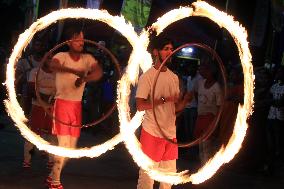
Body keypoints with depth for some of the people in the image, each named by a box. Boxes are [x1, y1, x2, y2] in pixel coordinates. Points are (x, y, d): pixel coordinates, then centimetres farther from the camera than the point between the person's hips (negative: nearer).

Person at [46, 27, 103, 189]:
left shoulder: (87, 58, 2)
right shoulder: (62, 56, -10)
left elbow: (99, 72, -16)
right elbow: (52, 65, -33)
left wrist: (84, 79, -34)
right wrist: (75, 71, -44)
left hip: (77, 106, 5)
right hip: (62, 104, -5)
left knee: (71, 148, 10)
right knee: (63, 145, -10)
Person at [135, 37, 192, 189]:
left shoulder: (174, 77, 13)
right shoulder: (147, 76, -9)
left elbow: (176, 107, 13)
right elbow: (140, 105, -17)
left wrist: (185, 100, -8)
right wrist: (164, 99, -23)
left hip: (171, 133, 7)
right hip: (152, 132, -7)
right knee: (147, 176, -3)